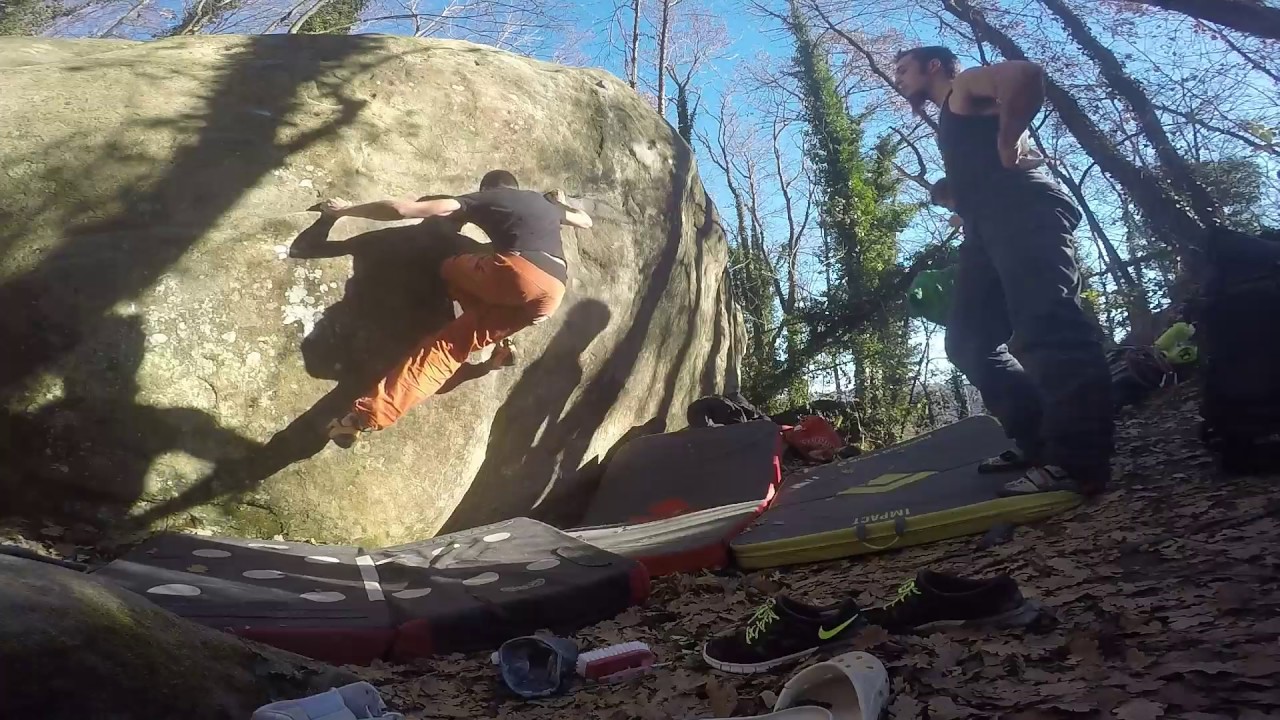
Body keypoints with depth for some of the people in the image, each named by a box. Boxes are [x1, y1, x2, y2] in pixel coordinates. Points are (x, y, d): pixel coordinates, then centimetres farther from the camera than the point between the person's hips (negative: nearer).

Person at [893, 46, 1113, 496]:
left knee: (1047, 327, -22)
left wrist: (1007, 142, -9)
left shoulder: (967, 85, 11)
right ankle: (1037, 441, 3)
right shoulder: (951, 121, 36)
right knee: (968, 343, 3)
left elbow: (1027, 74, -10)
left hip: (1020, 210, -10)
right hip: (989, 226, 10)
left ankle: (1079, 460, -29)